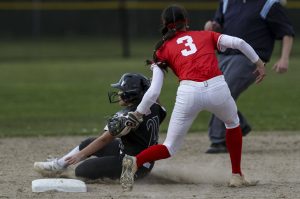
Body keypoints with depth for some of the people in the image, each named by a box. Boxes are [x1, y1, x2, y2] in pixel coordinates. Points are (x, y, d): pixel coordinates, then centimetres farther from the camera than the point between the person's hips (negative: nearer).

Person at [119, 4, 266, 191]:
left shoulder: (163, 49, 20)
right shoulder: (206, 35, 23)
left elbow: (154, 92, 12)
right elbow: (238, 42, 8)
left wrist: (137, 113, 25)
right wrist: (258, 61, 18)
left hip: (189, 92, -1)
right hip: (218, 87, 1)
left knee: (171, 148, 10)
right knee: (233, 122, 33)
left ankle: (135, 161, -18)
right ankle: (237, 175, 30)